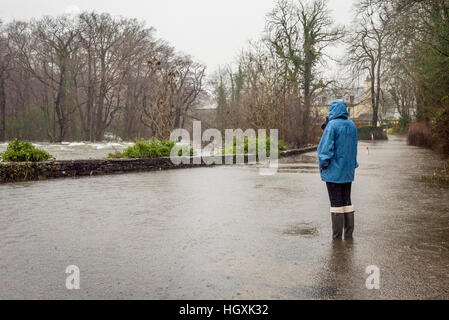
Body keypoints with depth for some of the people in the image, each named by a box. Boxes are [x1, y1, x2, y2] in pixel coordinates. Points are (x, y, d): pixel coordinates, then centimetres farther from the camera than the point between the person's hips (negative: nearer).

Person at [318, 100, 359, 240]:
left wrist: (323, 164, -6)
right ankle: (349, 235, 17)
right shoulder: (352, 125, 7)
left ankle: (337, 236, 4)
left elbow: (326, 147, -17)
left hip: (334, 170, -6)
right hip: (348, 170, 6)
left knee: (336, 202, -1)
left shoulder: (332, 125, -14)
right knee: (347, 200, 14)